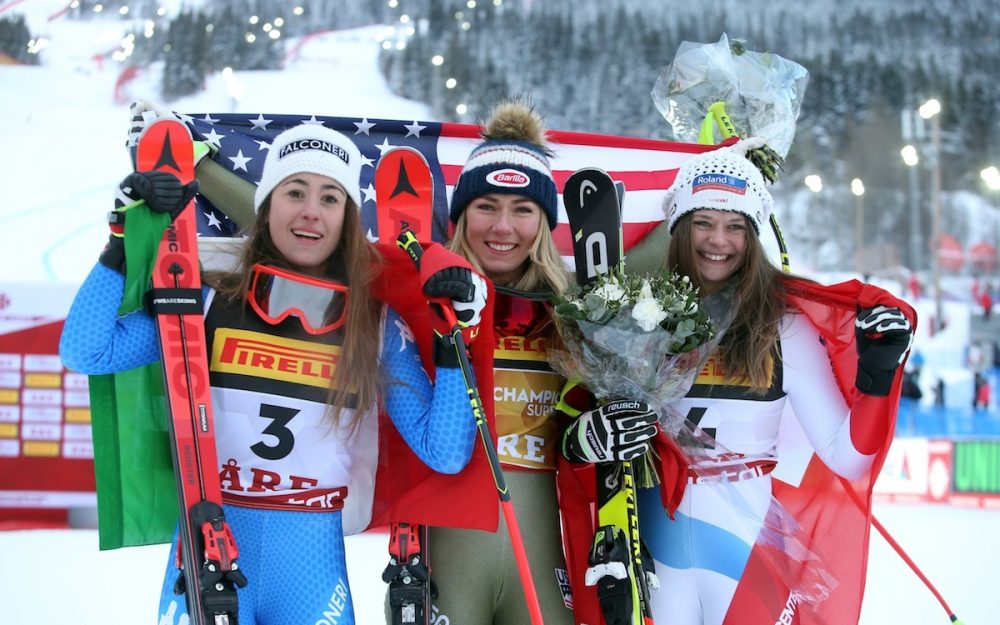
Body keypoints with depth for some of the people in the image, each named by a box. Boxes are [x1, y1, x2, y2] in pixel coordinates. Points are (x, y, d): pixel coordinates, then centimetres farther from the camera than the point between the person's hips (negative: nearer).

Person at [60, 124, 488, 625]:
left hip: (312, 562, 1)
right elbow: (86, 353, -9)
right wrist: (125, 239, -12)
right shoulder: (208, 303, 0)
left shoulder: (377, 329, 1)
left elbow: (444, 454, -3)